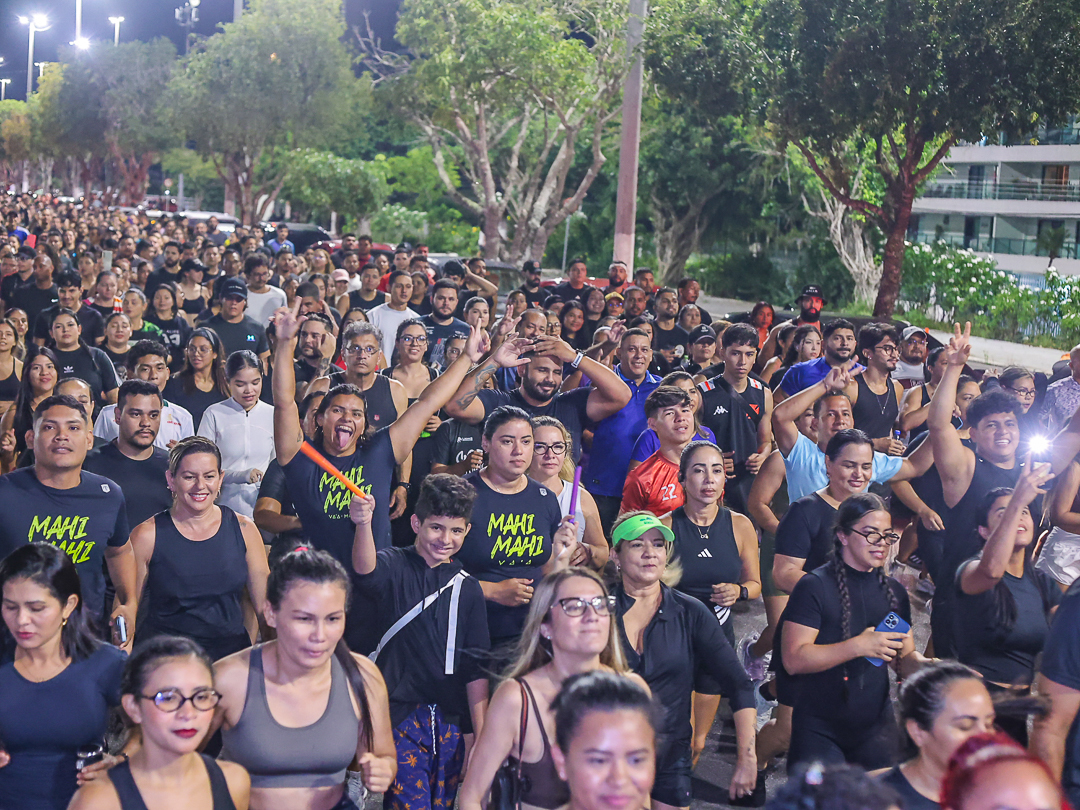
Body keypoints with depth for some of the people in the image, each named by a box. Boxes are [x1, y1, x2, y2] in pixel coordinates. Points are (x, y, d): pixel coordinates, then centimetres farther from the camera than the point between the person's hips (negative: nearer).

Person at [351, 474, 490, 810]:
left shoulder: (467, 587, 7)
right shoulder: (396, 567, -2)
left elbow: (476, 668, 7)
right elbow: (367, 569, -29)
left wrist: (482, 736, 2)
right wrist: (363, 524, -49)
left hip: (450, 723, 3)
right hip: (399, 715, -3)